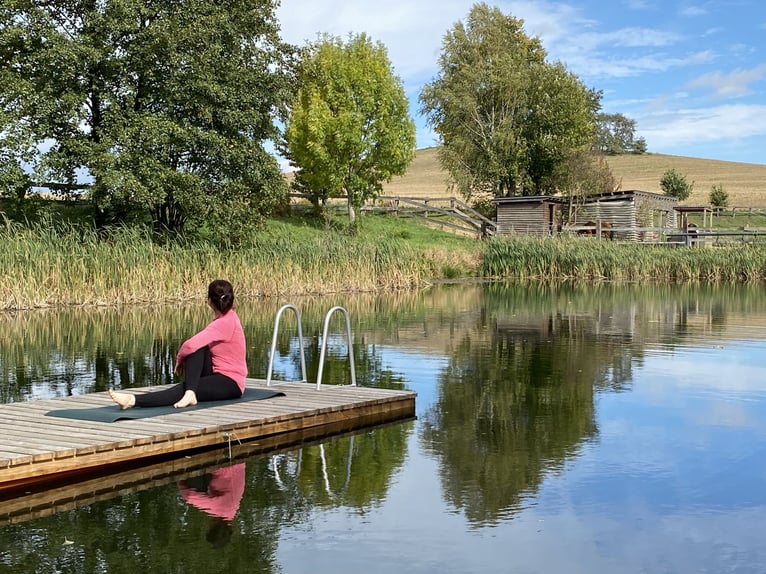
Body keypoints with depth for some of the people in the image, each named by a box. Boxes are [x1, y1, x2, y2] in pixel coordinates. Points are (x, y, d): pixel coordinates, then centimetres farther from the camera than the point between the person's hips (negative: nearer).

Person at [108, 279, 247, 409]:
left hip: (230, 383, -9)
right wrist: (183, 358, 6)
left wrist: (180, 358, -10)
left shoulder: (225, 323, -20)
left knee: (183, 388, -27)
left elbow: (191, 344, -28)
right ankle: (190, 393, -30)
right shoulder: (228, 317, 11)